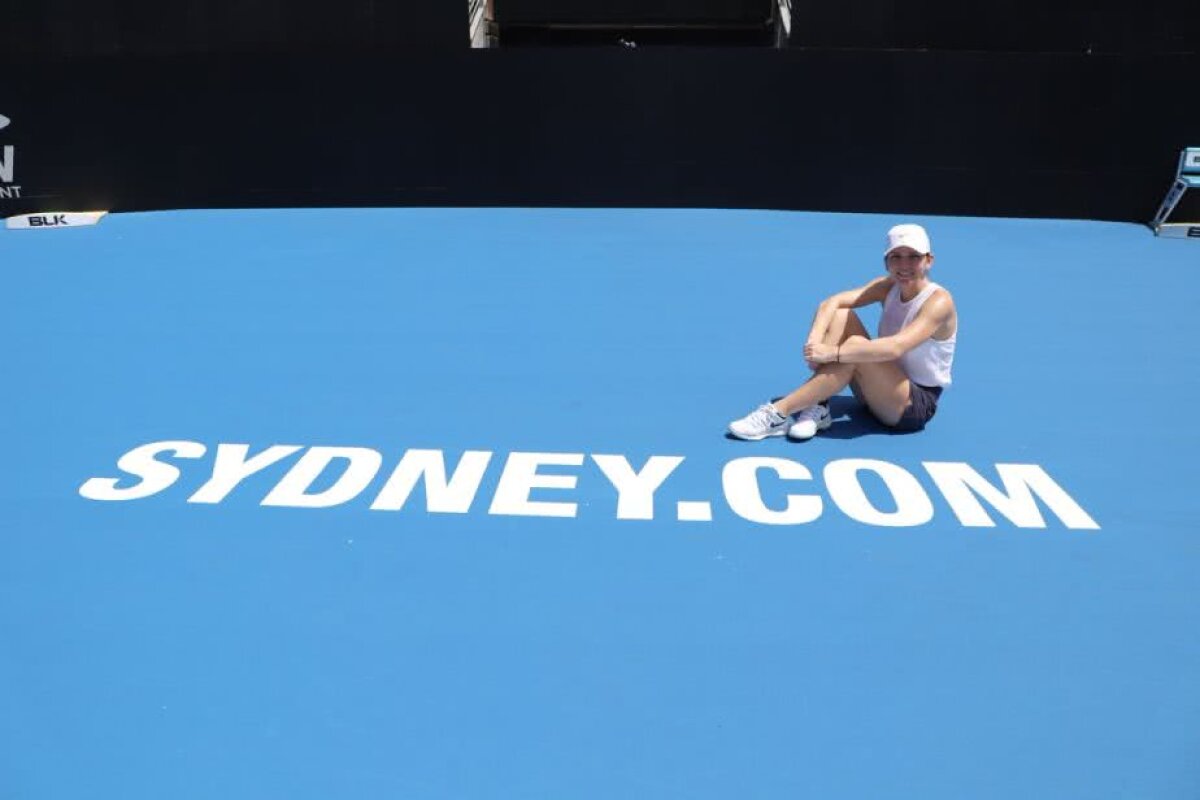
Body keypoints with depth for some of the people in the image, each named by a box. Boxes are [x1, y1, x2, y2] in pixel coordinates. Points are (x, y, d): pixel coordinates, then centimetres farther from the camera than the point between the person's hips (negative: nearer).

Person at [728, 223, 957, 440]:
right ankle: (817, 408, -20)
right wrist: (814, 341, -32)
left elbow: (896, 347, -35)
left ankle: (778, 414, -28)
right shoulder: (888, 287, 0)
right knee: (841, 316, -11)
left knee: (855, 347, -32)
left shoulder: (939, 301, -19)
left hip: (917, 406, -6)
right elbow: (831, 302, -12)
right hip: (882, 390, 6)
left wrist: (832, 353, -37)